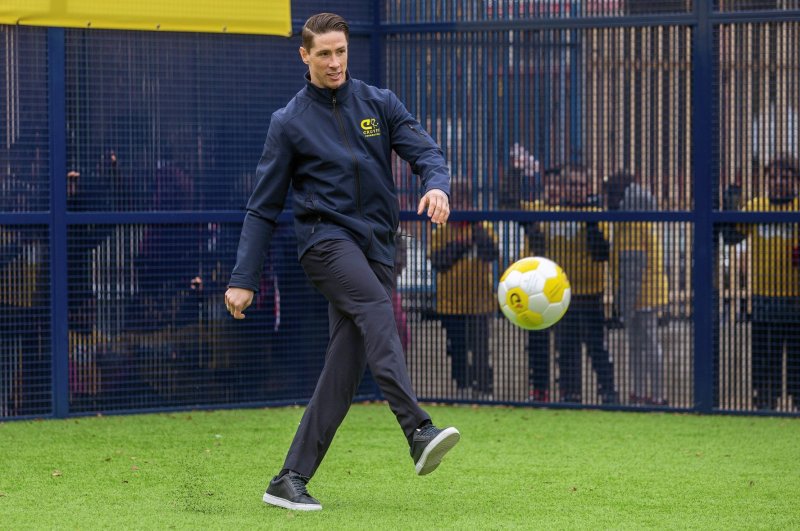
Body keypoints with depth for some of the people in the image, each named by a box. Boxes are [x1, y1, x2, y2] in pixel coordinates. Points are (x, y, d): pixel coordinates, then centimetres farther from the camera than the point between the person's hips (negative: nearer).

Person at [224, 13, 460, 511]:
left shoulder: (381, 103, 11)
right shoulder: (290, 122, 5)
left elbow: (427, 152, 2)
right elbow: (263, 208, 7)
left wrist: (438, 187, -23)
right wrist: (243, 280, 2)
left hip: (376, 245, 4)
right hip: (325, 238, -4)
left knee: (345, 369, -3)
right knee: (376, 308, -31)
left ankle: (291, 479, 3)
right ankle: (419, 431, -48)